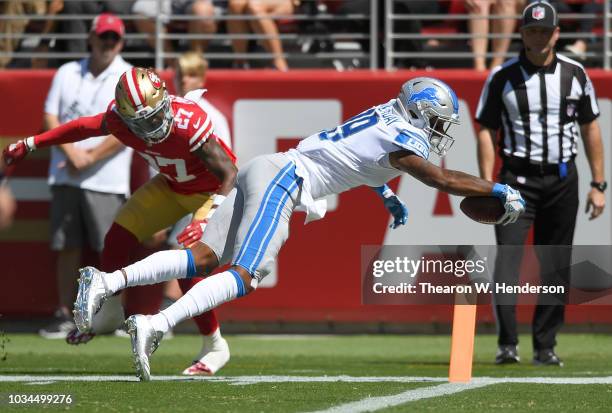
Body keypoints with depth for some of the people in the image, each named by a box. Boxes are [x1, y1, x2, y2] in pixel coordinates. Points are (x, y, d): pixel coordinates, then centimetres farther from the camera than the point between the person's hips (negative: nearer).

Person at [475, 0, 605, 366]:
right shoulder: (502, 77, 0)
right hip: (518, 178, -2)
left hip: (562, 179, 2)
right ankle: (507, 345, -15)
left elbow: (590, 128, 10)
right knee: (508, 258, -15)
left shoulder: (575, 74, 5)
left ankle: (545, 346, 12)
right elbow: (487, 132, 2)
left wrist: (598, 185, 6)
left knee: (556, 267, 4)